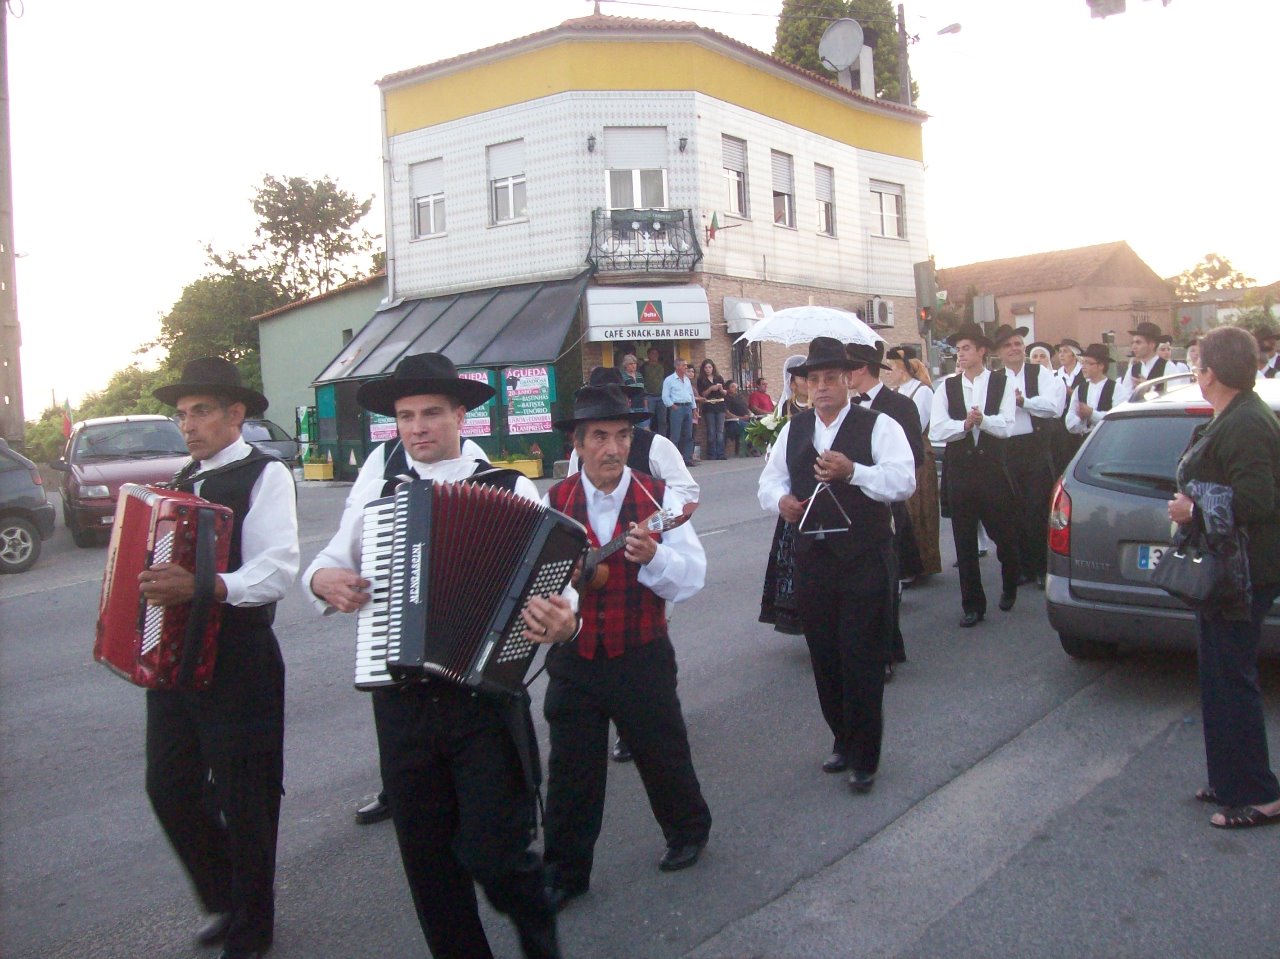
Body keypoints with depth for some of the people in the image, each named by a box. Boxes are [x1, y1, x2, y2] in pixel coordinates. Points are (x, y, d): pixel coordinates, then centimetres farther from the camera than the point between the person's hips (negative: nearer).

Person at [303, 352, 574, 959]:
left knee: (494, 852, -3)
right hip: (401, 699, 3)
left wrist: (563, 618, -32)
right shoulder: (382, 468, 7)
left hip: (486, 696, -3)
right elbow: (338, 557, 15)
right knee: (427, 859, 13)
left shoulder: (508, 490, -3)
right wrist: (323, 578, -8)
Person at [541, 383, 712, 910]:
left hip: (642, 658, -1)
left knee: (663, 753, 15)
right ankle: (564, 871, 29)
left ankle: (688, 829, 44)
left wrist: (653, 557, -29)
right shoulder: (553, 502, -3)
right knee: (570, 770, 11)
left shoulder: (657, 498, -6)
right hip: (573, 660, 1)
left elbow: (692, 576, -11)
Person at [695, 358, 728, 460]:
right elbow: (701, 394, -4)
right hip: (708, 407, -2)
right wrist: (711, 389, -16)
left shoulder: (719, 378, 11)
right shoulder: (701, 380, 4)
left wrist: (721, 389, -10)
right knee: (711, 432, -3)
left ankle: (720, 454, 1)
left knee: (720, 431, -1)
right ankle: (711, 454, 0)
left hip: (720, 406, 2)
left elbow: (725, 393, 11)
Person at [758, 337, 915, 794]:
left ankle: (864, 759, 16)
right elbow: (770, 480, 14)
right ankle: (843, 741, 35)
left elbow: (903, 481, -17)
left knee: (863, 661, 0)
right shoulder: (793, 429, 12)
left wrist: (852, 471, -31)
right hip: (812, 559, 5)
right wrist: (780, 499, -9)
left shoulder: (878, 426, -5)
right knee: (824, 658, 14)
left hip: (866, 561, -5)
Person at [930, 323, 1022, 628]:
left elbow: (1006, 426, -11)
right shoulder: (947, 387, 4)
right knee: (964, 542, 5)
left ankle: (1009, 588, 37)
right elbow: (936, 430, -6)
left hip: (992, 469, -1)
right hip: (959, 471, 1)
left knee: (1004, 534, 9)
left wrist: (981, 420, -27)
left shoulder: (1002, 383, 0)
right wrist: (965, 425, -22)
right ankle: (973, 605, 17)